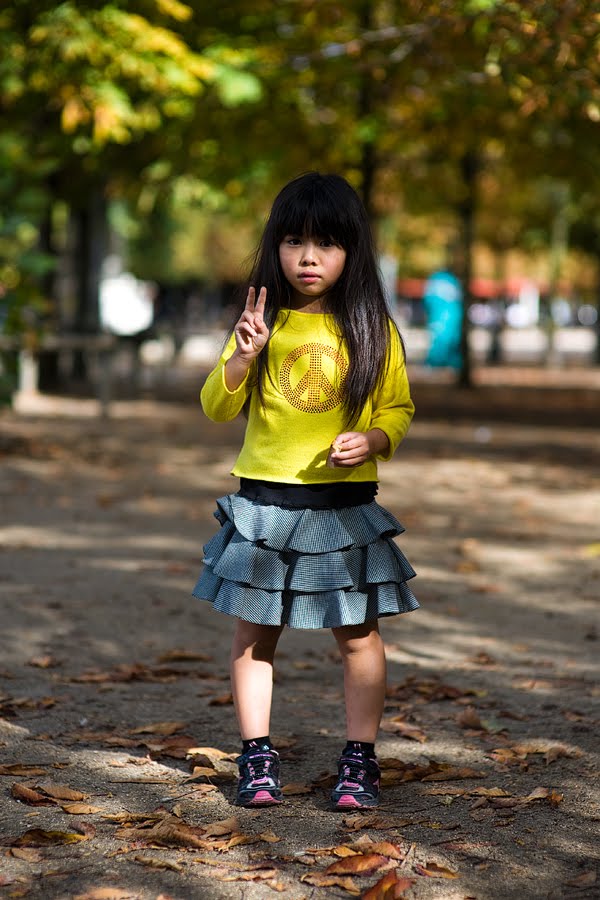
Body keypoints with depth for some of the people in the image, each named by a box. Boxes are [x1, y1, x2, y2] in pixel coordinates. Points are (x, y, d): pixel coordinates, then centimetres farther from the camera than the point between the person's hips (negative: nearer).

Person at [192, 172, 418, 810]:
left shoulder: (373, 331, 0)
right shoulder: (264, 323, 2)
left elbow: (398, 408, 7)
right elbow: (217, 408, 1)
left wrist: (372, 439, -14)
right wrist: (242, 356, -16)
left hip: (346, 506, -1)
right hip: (264, 501, 1)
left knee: (358, 635, 2)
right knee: (254, 633, 5)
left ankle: (359, 761, 13)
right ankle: (256, 760, 15)